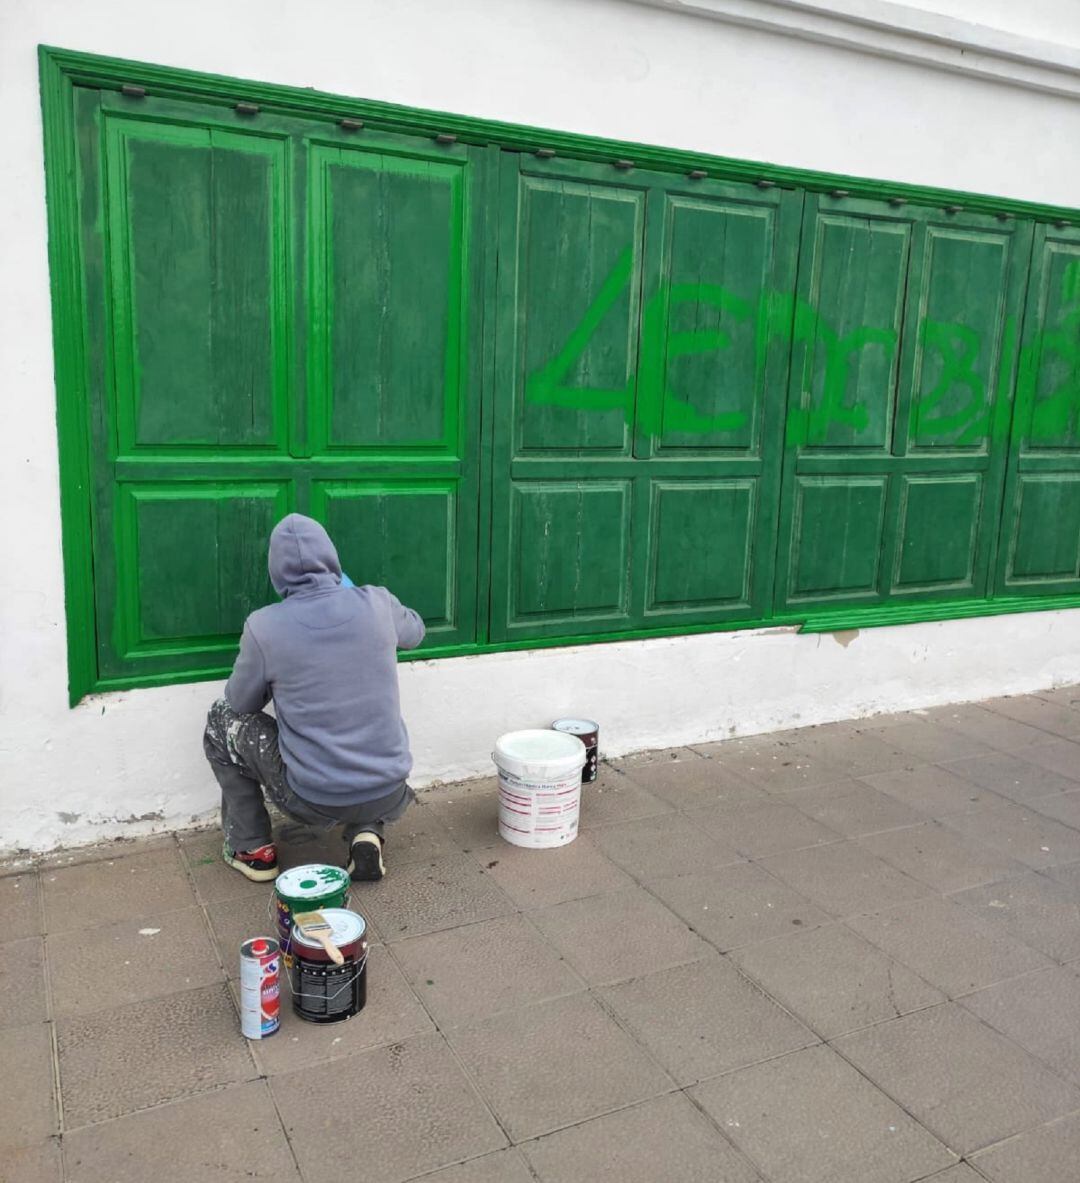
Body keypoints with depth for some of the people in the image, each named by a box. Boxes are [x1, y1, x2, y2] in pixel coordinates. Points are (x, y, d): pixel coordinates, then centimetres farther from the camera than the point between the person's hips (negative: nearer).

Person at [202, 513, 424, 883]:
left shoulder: (264, 627, -15)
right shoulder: (376, 604, -8)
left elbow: (241, 703, 2)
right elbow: (415, 630, 17)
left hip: (315, 800, -3)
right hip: (388, 794, 3)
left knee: (222, 720, 18)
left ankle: (252, 850, 24)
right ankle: (367, 833, 14)